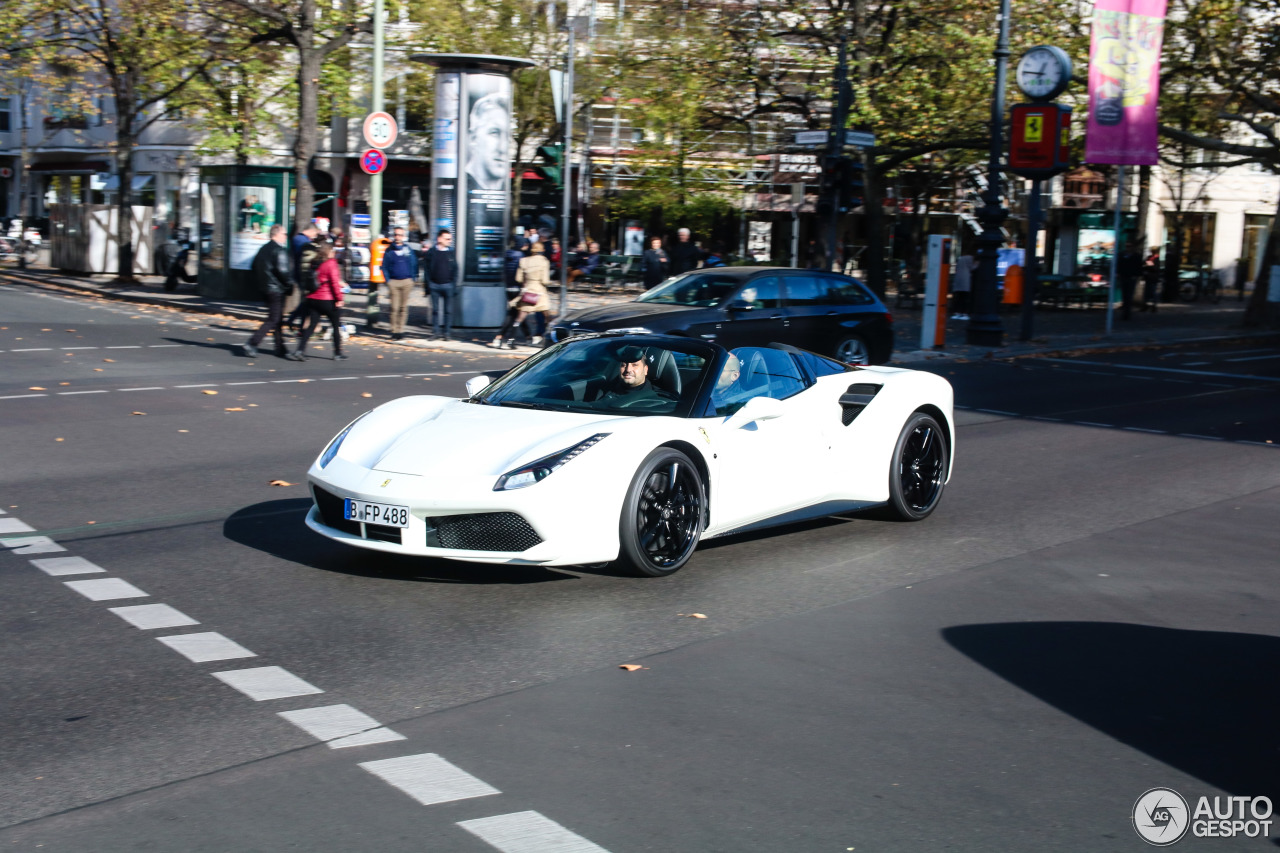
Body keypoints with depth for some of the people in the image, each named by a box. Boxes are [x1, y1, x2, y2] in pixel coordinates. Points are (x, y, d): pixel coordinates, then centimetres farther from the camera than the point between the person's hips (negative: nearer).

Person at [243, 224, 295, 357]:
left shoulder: (263, 249, 12)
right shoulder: (280, 250, -15)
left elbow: (254, 266, 17)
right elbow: (282, 270, -21)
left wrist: (259, 282, 23)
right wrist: (291, 285, -9)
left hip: (264, 288, 9)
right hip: (277, 289, -9)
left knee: (278, 318, 16)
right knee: (273, 320, -5)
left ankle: (280, 347, 20)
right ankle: (252, 344, -13)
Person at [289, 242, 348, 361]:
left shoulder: (316, 265, 12)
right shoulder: (331, 263, -8)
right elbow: (334, 282, -14)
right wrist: (339, 298, -13)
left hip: (313, 299, 6)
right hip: (328, 300, -6)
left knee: (311, 325, 4)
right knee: (337, 326, 8)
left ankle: (300, 350, -10)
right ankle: (338, 354, 12)